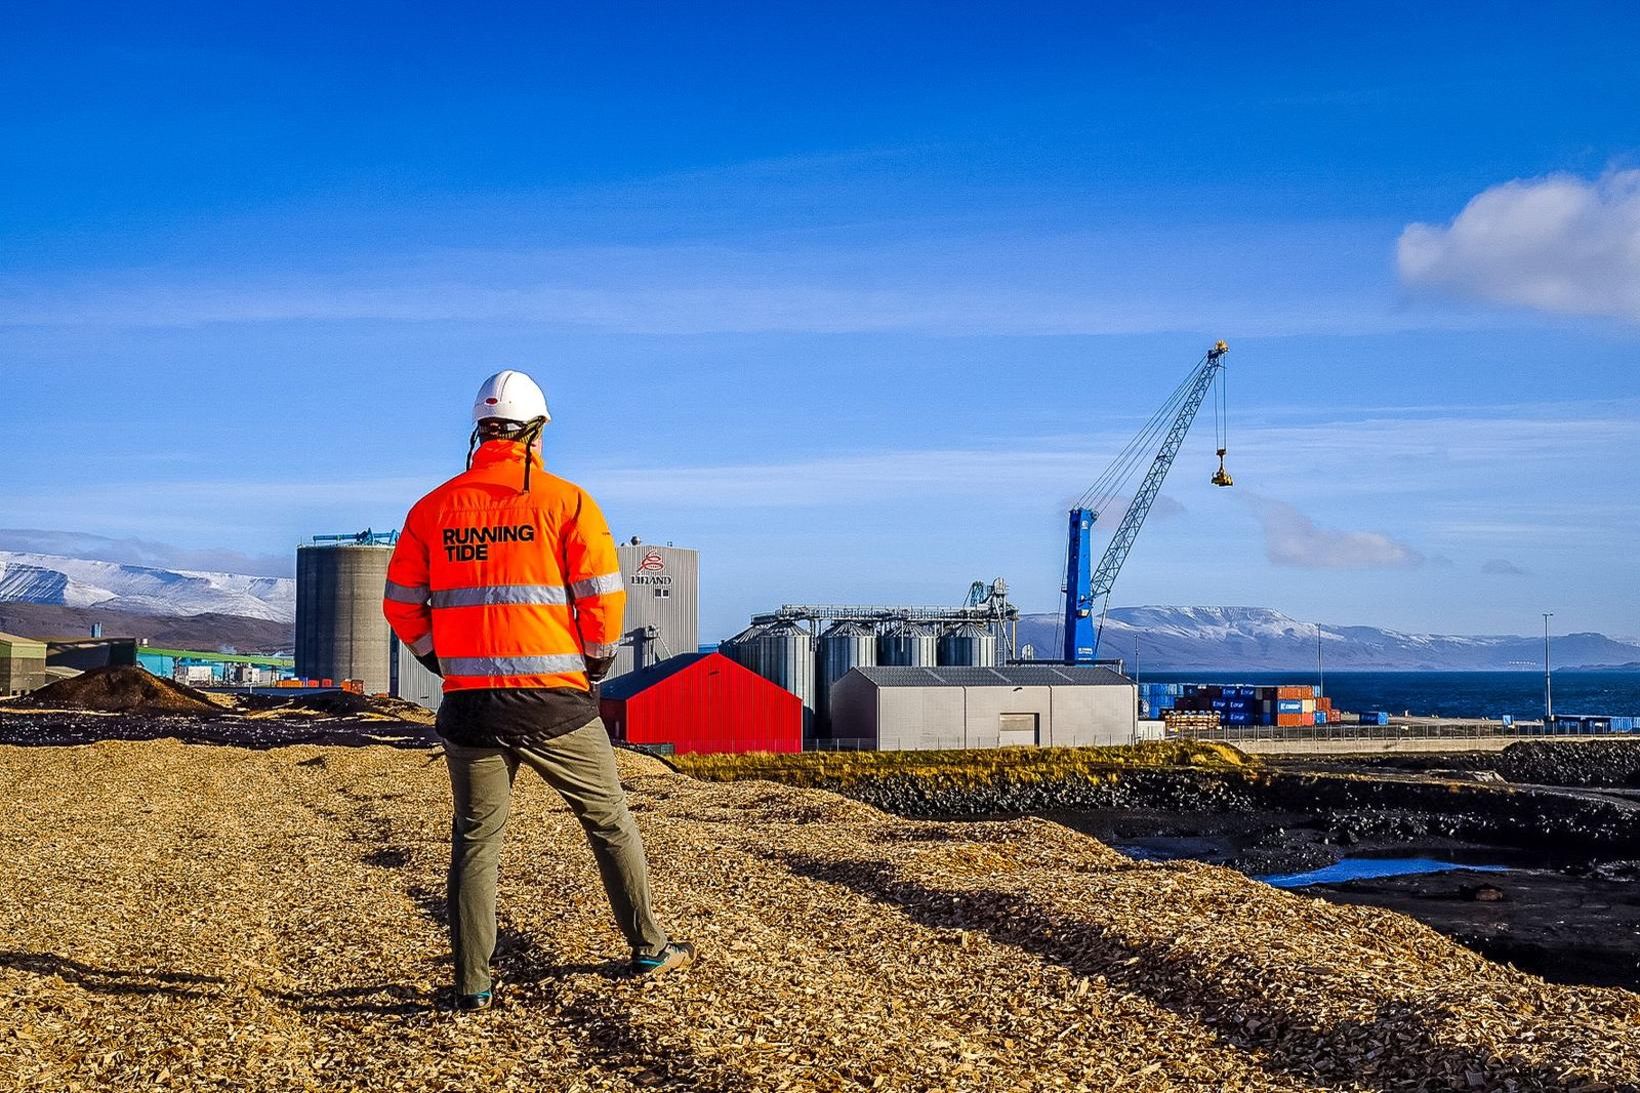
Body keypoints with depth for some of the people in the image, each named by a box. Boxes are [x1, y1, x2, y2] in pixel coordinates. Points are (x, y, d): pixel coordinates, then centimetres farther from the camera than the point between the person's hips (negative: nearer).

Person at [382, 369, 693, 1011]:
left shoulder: (434, 508, 4)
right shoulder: (566, 502, -4)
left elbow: (401, 605, 7)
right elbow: (603, 596, -8)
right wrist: (596, 662, 8)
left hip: (469, 703, 2)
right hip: (555, 703, -2)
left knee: (475, 840, 12)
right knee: (609, 823, 14)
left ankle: (472, 984, 11)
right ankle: (649, 950, 22)